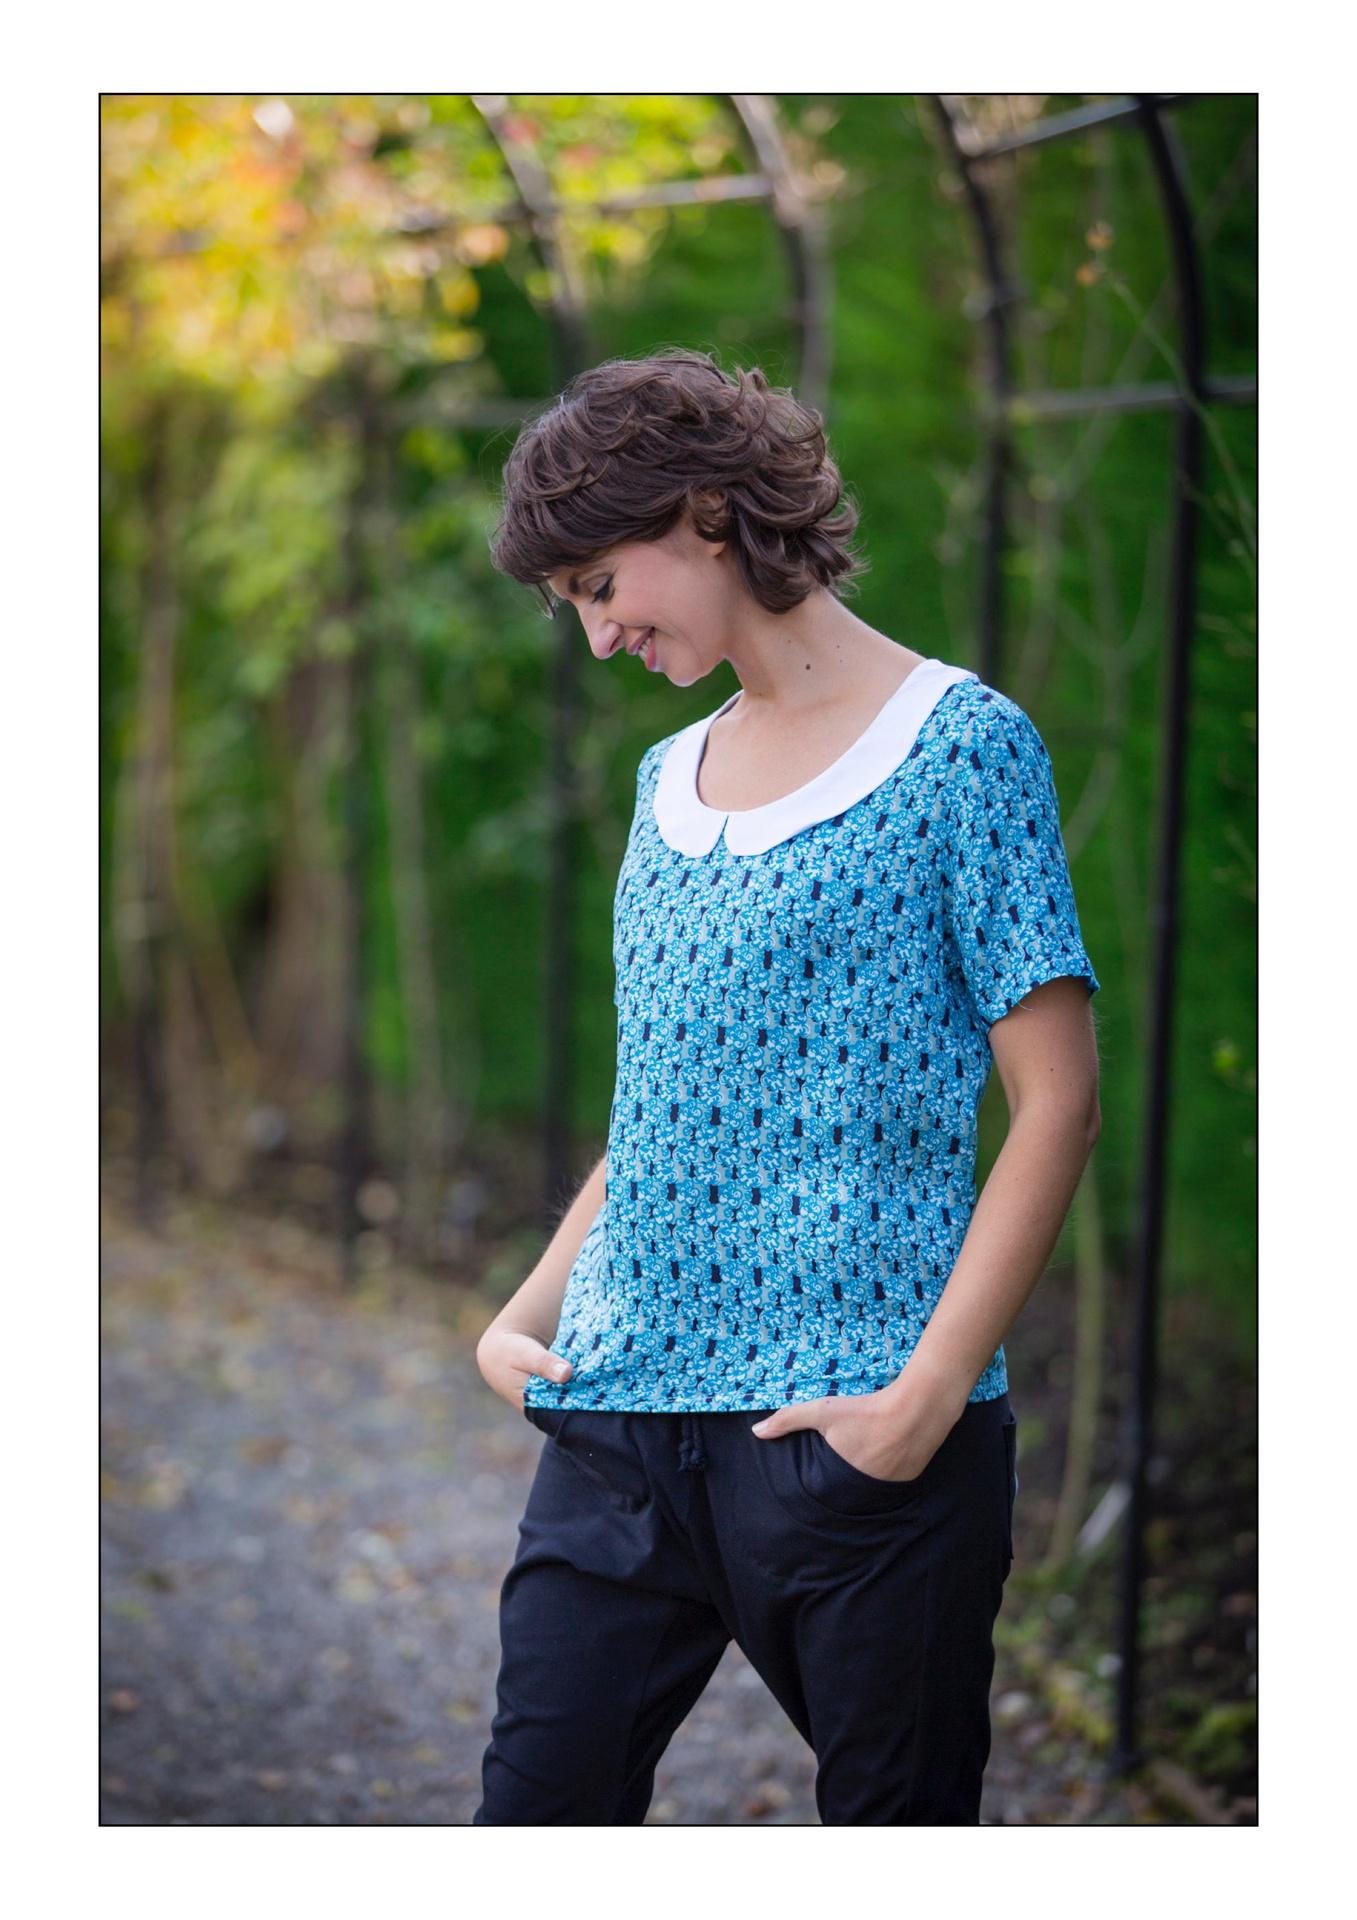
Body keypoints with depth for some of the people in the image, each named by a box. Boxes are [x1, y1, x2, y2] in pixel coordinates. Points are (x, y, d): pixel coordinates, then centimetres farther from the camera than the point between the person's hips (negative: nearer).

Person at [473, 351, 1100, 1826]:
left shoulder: (959, 749, -4)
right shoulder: (668, 781, 16)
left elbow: (1056, 1103, -8)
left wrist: (930, 1390, -16)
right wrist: (527, 1315, 8)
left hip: (850, 1425, -6)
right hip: (620, 1414, 6)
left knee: (897, 1817, 3)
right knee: (536, 1803, 2)